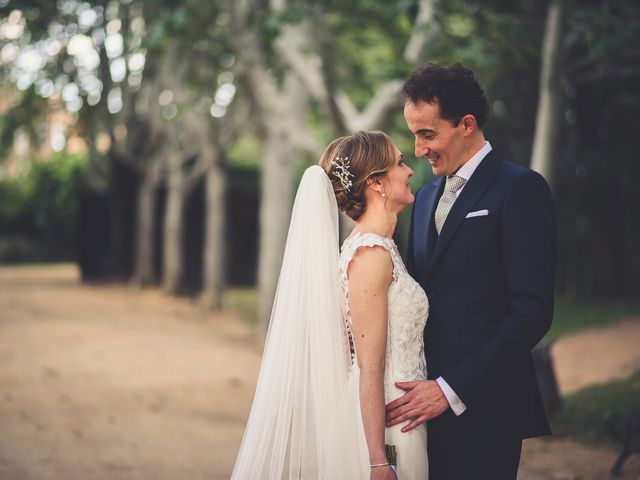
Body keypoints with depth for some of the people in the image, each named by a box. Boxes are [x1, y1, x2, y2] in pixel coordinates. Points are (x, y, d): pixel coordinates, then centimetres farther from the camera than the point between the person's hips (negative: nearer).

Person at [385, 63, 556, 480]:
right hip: (427, 402, 6)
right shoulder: (427, 196, 18)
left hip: (482, 411, -6)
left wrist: (451, 389, -17)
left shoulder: (520, 189, -6)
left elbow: (532, 312, -14)